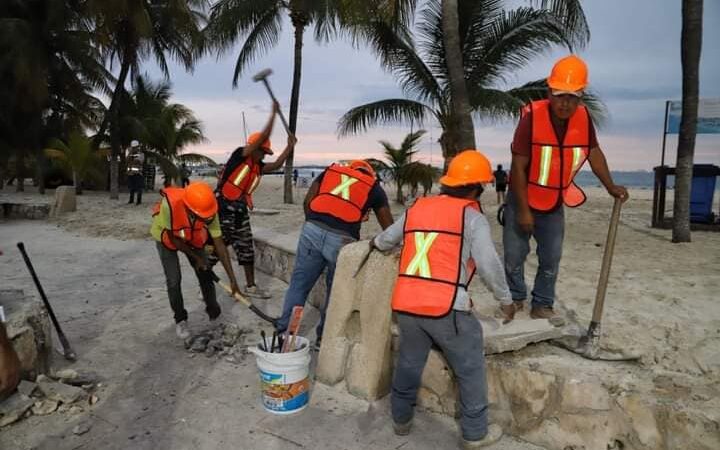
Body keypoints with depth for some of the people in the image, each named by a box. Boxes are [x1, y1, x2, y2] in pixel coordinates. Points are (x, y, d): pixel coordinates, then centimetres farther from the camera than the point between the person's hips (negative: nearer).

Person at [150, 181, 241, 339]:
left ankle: (213, 311, 25)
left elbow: (219, 245, -25)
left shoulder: (208, 210, -33)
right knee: (174, 280, -9)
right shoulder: (169, 204, -43)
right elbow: (173, 239, -26)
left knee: (205, 273, 1)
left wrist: (232, 278, -26)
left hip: (193, 237, 3)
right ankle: (180, 320, 14)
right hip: (167, 238, -2)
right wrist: (196, 257, -17)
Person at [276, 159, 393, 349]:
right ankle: (323, 337, 27)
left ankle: (284, 331, 19)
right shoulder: (374, 187, 21)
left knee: (298, 285, 12)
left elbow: (307, 201, 16)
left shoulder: (330, 170, 26)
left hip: (312, 231, 2)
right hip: (342, 240, -2)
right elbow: (389, 228, 21)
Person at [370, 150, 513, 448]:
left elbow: (385, 239, 29)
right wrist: (505, 299, 6)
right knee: (471, 370, 15)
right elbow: (489, 265, -10)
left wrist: (374, 244, 52)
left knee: (408, 364, 24)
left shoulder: (416, 208, 14)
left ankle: (401, 419, 41)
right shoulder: (471, 217, -3)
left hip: (405, 304, 6)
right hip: (446, 308, -5)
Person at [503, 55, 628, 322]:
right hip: (522, 201, -4)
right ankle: (516, 301, 26)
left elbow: (593, 152, 8)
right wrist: (523, 210, -21)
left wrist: (610, 186, 3)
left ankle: (542, 306, 26)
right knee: (514, 257, 5)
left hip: (555, 204, 4)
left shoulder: (583, 117, -10)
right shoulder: (532, 116, -23)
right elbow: (518, 166, -22)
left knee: (551, 260, 11)